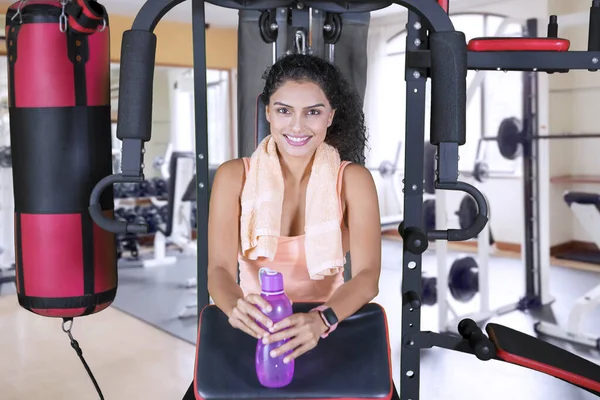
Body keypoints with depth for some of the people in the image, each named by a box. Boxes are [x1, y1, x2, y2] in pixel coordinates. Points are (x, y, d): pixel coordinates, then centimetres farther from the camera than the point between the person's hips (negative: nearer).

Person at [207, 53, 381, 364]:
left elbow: (367, 276, -15)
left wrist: (320, 320, -33)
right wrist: (236, 308, -34)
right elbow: (220, 269, -13)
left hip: (327, 333, 0)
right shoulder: (234, 176, -4)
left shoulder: (353, 179, -5)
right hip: (254, 331, 0)